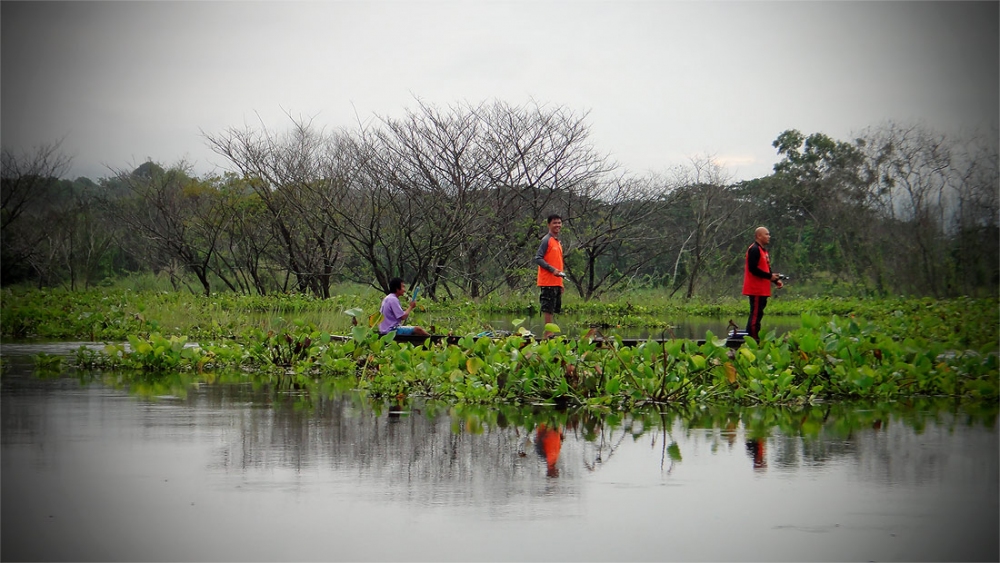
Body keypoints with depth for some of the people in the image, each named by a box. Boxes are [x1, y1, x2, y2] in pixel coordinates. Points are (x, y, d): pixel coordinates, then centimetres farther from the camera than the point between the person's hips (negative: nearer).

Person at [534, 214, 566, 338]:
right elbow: (538, 258, -15)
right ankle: (548, 334, -10)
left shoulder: (558, 242, 19)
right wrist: (552, 269, -23)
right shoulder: (546, 240, -8)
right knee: (548, 309, -9)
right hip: (547, 282, -9)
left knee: (554, 309, 9)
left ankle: (550, 333, 13)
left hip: (556, 282, 9)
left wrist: (561, 280, 21)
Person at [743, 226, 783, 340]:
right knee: (755, 314, -11)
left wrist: (775, 280, 9)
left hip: (762, 290, 10)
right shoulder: (754, 250, -12)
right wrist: (769, 276, -18)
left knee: (758, 314, 10)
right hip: (756, 289, -10)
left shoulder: (763, 250, 19)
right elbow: (753, 269, -21)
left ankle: (753, 338, 12)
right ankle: (752, 339, -12)